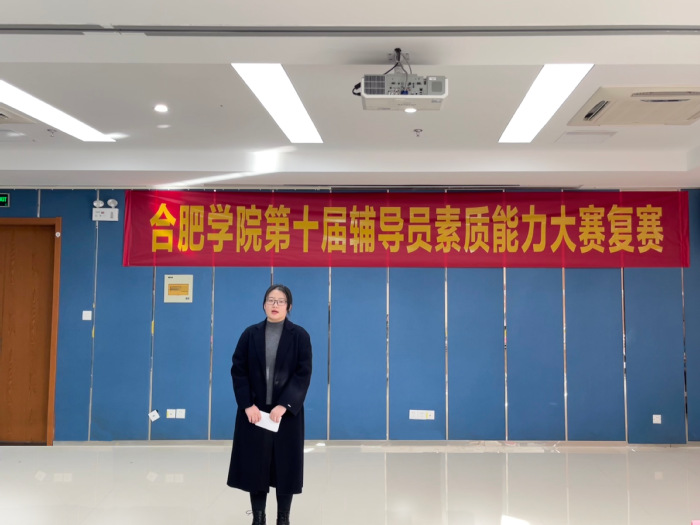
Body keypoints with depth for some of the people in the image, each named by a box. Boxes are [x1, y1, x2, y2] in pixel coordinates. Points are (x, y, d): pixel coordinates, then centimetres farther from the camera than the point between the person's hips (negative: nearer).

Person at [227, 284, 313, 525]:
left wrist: (283, 405, -17)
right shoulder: (250, 334, 5)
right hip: (254, 412, 2)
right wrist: (247, 405, -10)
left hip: (286, 412, -1)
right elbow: (238, 371, 2)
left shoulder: (299, 336, -1)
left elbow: (303, 374, -7)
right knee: (254, 465, 5)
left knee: (285, 466, 4)